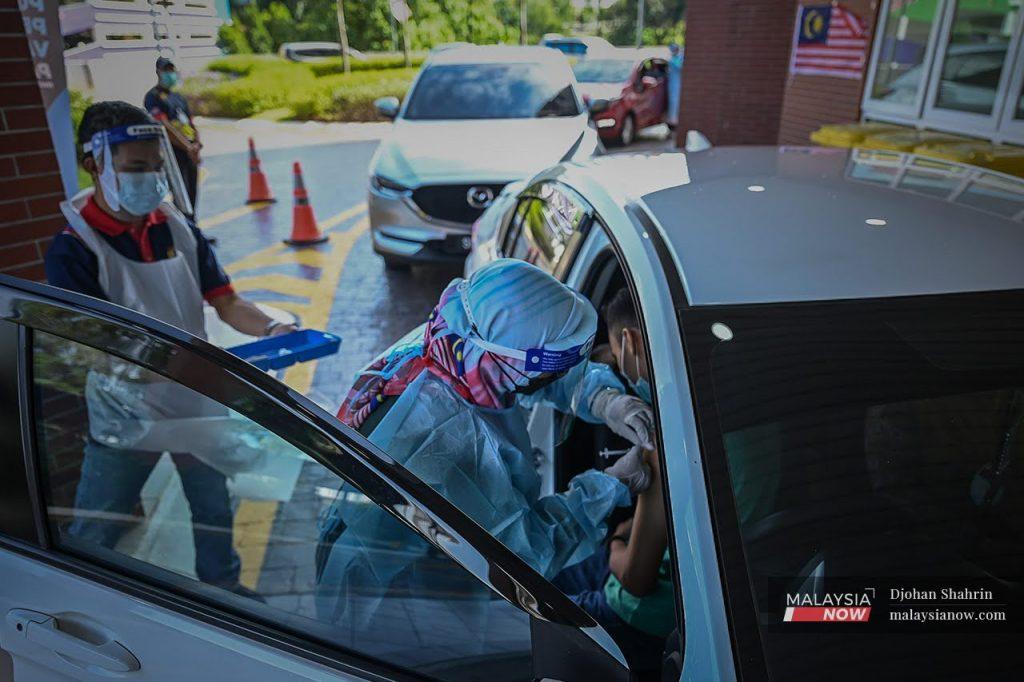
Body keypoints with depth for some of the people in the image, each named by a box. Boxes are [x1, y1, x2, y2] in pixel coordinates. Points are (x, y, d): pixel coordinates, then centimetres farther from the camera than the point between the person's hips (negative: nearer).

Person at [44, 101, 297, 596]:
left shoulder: (178, 228, -3)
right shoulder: (73, 250, -19)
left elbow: (225, 302, -1)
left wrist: (271, 329, -24)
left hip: (197, 407, 4)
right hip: (125, 421, -4)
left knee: (214, 510, 21)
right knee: (92, 536, 13)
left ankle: (222, 584, 45)